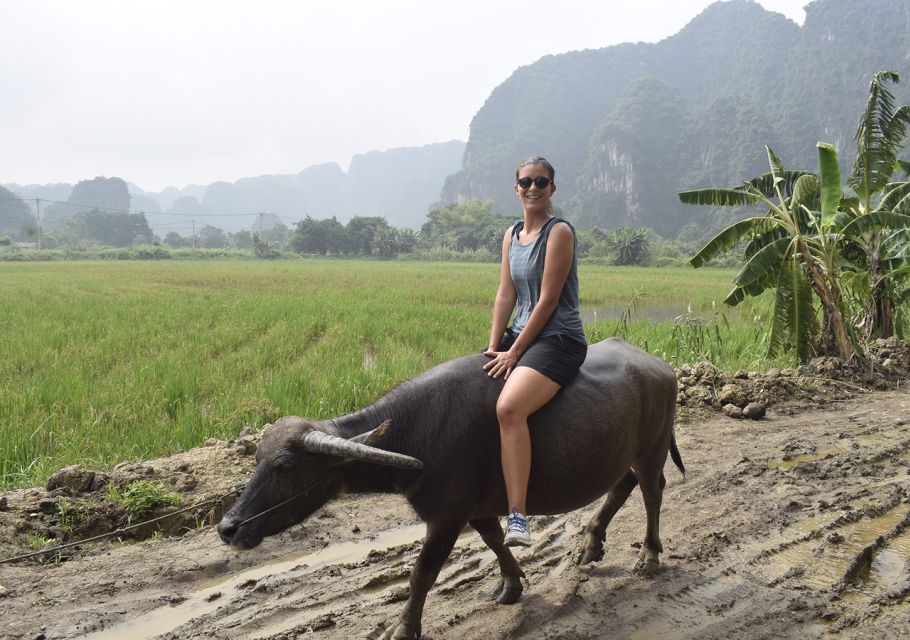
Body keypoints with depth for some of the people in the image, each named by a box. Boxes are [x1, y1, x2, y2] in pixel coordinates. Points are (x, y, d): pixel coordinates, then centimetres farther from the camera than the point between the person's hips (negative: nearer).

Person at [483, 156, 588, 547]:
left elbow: (548, 299, -14)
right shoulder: (512, 235, 13)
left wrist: (514, 353, -15)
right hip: (521, 334, 9)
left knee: (509, 407, -32)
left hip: (559, 339, -9)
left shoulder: (559, 232, -10)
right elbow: (506, 295, 9)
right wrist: (494, 348, -2)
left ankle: (517, 515, -31)